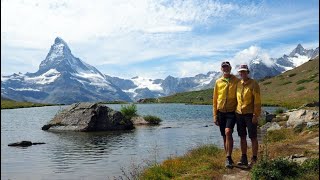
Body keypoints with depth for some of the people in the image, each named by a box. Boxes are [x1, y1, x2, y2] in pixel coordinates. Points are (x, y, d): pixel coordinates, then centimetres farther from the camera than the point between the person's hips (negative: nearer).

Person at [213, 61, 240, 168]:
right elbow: (215, 99, 10)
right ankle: (228, 159, 21)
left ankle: (228, 158, -12)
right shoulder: (218, 82, 7)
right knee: (224, 136, 9)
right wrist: (215, 115, 6)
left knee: (228, 132, -22)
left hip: (232, 112, -3)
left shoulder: (237, 81, 0)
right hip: (221, 112, 3)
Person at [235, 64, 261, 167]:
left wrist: (256, 115, -15)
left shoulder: (253, 84, -7)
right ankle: (244, 158, 19)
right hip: (239, 114, 5)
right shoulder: (238, 84, 9)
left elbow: (257, 101, -10)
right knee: (242, 137, 10)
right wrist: (235, 112, 12)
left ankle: (254, 159, 11)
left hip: (250, 114, -5)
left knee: (253, 137, 2)